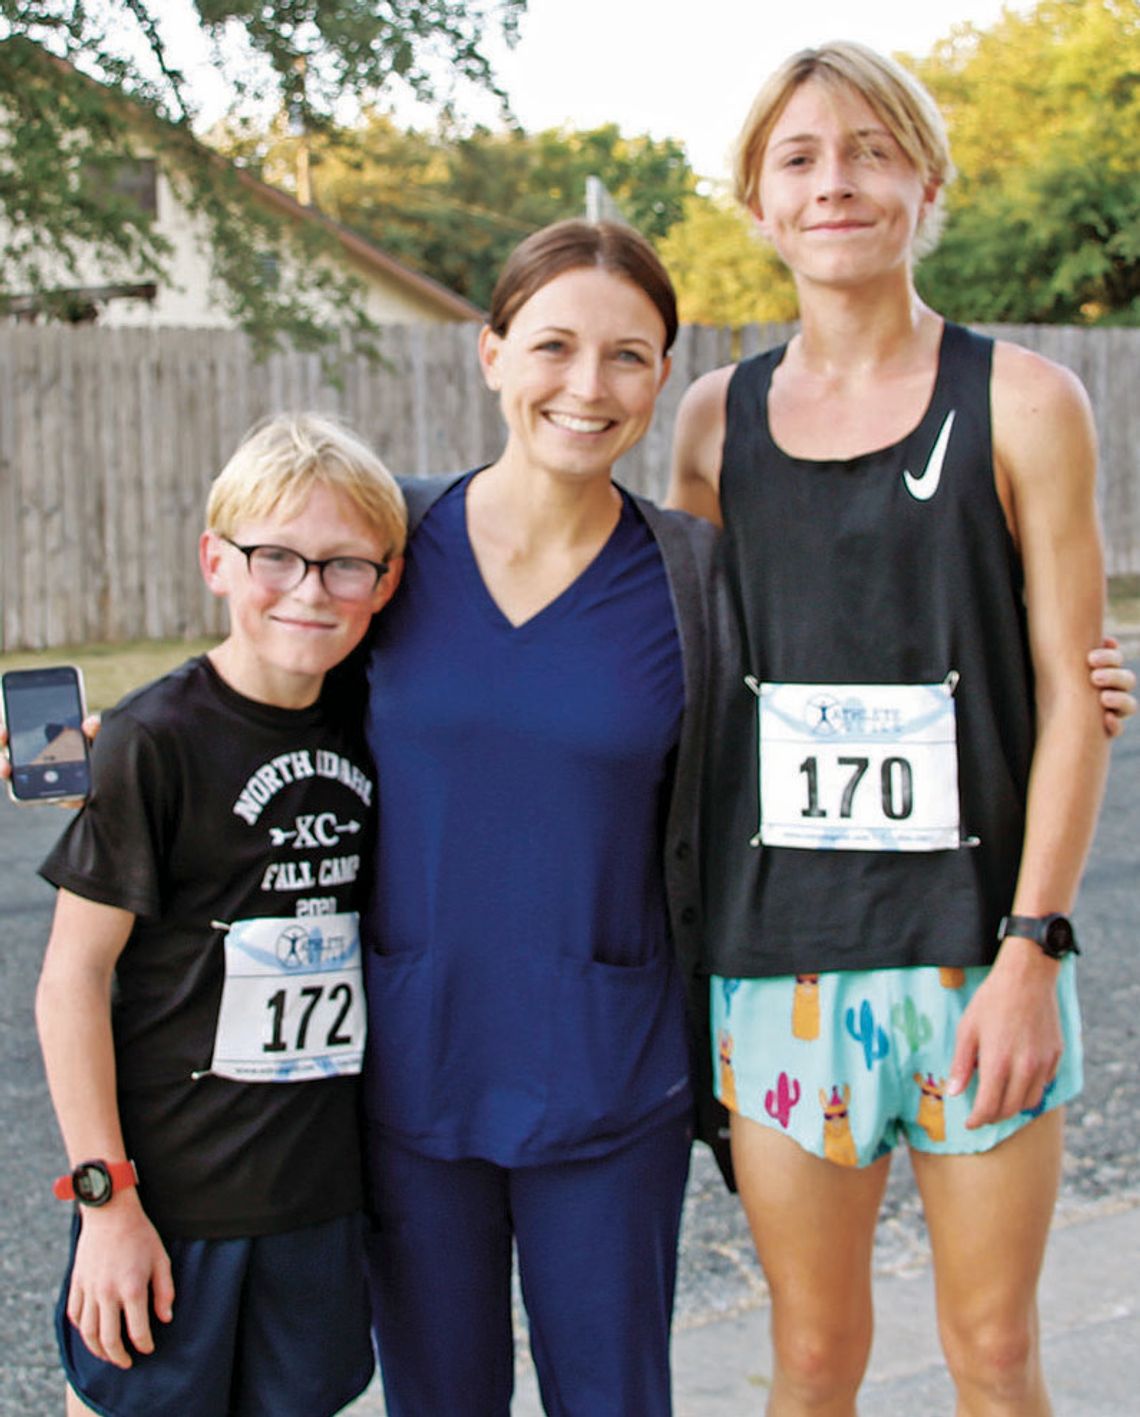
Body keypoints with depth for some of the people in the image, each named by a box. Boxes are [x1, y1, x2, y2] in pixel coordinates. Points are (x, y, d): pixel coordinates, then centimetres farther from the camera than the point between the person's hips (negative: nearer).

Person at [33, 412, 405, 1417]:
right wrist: (106, 1199, -13)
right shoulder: (157, 741, -13)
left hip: (322, 1186, 5)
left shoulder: (365, 734, 4)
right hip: (174, 1187, -5)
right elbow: (72, 977, -11)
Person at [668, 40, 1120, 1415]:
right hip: (779, 950, 2)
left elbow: (1071, 694, -4)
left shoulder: (1020, 403, -3)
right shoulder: (717, 416, 6)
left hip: (977, 945, -2)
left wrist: (1029, 948, -12)